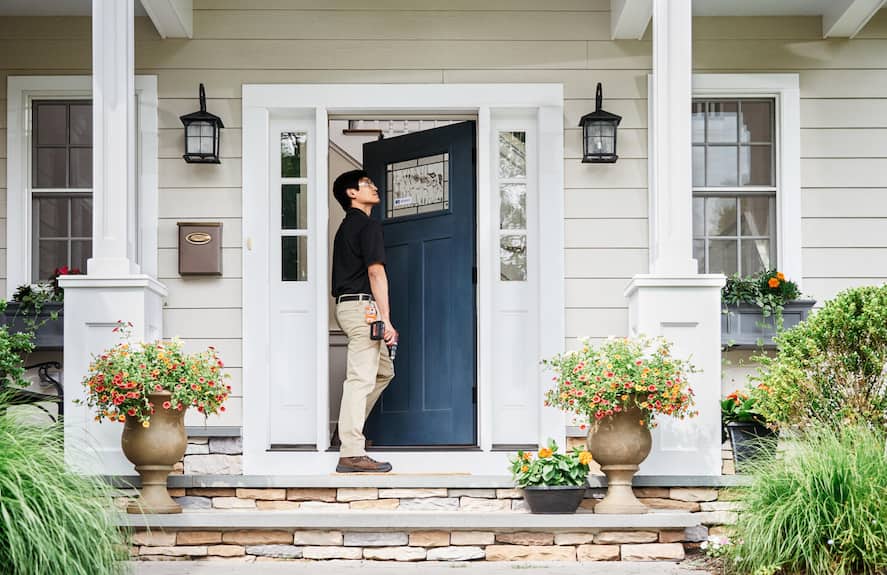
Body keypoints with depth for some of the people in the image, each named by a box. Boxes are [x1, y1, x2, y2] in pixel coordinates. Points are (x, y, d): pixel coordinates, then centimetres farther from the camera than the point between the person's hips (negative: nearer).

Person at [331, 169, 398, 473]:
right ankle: (351, 454, -13)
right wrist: (386, 320, -18)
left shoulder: (347, 226, 21)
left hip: (347, 304, 10)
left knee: (384, 370, 21)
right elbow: (375, 272, -16)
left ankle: (349, 429, 21)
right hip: (363, 305, -10)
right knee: (361, 378, -11)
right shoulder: (368, 224, -8)